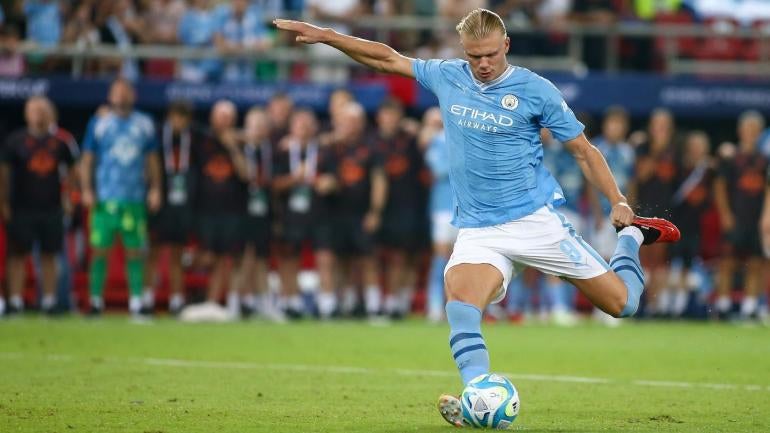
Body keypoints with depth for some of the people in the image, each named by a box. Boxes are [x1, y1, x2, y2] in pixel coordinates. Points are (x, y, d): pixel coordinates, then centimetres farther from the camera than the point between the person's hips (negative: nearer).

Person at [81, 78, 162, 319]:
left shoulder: (145, 123, 11)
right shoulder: (98, 123, 5)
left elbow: (152, 160, 15)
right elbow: (87, 159, 5)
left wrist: (155, 189, 7)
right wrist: (87, 190, -3)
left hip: (135, 199, 2)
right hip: (105, 198, -2)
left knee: (135, 251, 0)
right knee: (100, 249, -3)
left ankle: (136, 303, 3)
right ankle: (96, 301, 4)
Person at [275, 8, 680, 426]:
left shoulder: (535, 90, -5)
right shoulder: (446, 77, 4)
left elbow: (584, 151, 1)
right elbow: (388, 58, 14)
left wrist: (618, 202, -8)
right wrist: (325, 35, 10)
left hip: (536, 220, -2)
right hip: (478, 230, 2)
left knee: (621, 303, -2)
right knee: (460, 306, -28)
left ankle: (632, 236, 29)